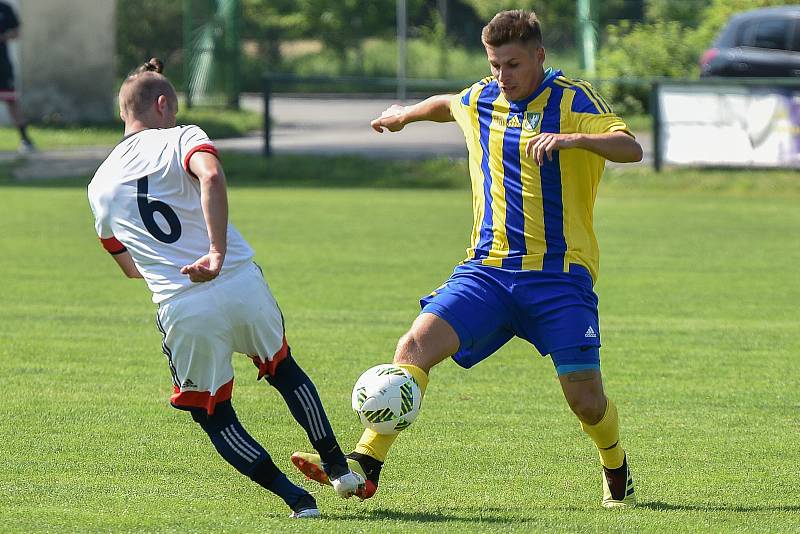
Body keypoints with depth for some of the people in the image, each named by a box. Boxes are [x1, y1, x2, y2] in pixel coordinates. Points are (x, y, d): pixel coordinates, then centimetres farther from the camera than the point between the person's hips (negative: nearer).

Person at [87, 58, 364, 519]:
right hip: (243, 285, -1)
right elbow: (211, 176, -21)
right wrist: (217, 253, -25)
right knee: (284, 370, 28)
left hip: (181, 309, 1)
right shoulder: (181, 138, 5)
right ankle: (339, 468, 29)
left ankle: (296, 498, 3)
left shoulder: (100, 186, 16)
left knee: (213, 415, 16)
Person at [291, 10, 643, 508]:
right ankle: (365, 464, -19)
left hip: (559, 275, -4)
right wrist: (406, 114, 51)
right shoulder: (480, 101, 10)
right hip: (487, 268, 4)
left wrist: (573, 138, -37)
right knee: (414, 346, -17)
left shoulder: (573, 99, -6)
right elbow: (447, 104, 35)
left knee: (585, 398, -6)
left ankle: (617, 471, 26)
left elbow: (631, 147, -20)